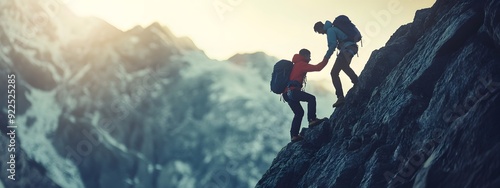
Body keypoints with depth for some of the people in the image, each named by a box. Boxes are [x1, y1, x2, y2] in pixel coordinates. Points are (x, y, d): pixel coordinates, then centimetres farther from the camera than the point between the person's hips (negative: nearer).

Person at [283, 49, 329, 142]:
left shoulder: (295, 65, 27)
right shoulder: (301, 64, -2)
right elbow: (317, 68, -9)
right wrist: (326, 60, 1)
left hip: (287, 93, 9)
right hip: (292, 91, -9)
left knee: (299, 113, 11)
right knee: (311, 98, -14)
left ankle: (294, 135, 5)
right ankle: (312, 119, -25)